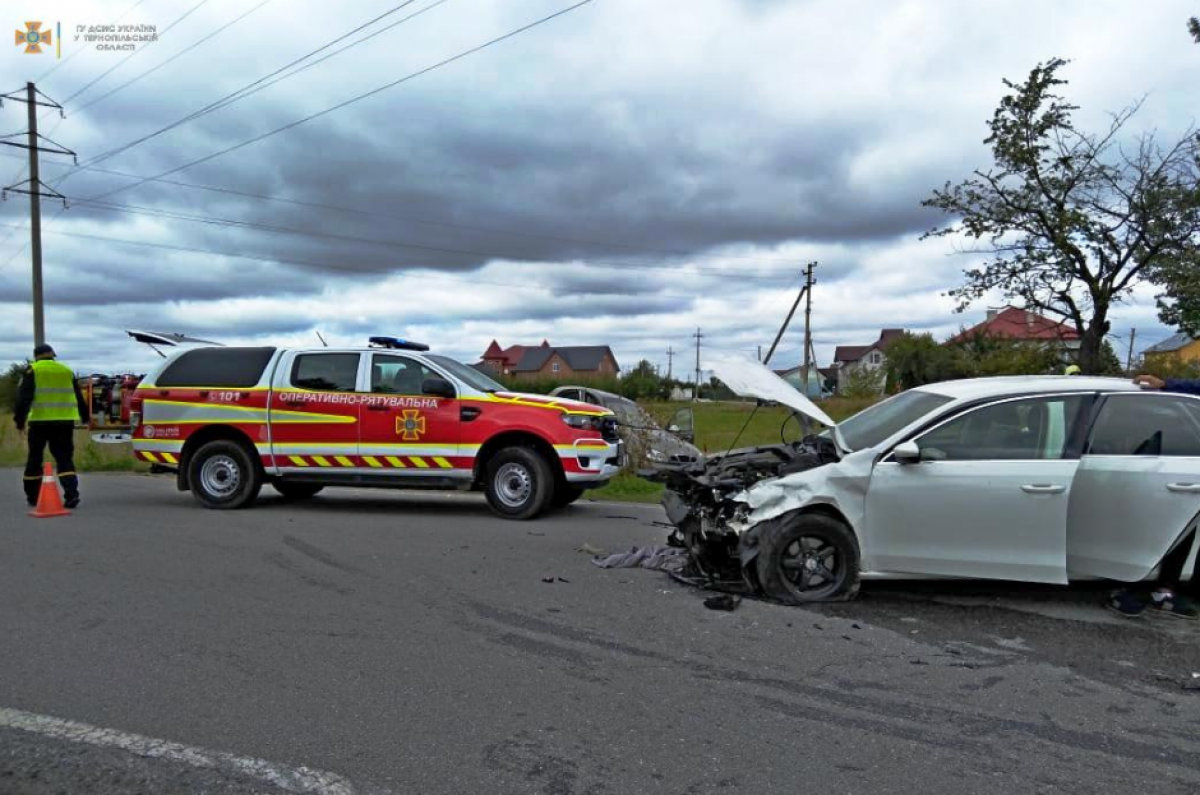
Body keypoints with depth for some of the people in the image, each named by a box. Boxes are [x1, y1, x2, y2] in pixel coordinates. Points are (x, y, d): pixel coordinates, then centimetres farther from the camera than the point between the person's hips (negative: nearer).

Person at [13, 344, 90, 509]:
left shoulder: (32, 371, 3)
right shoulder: (67, 371, 13)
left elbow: (23, 397, -6)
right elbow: (79, 398, 18)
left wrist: (20, 420, -6)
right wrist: (85, 417, 27)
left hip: (39, 421, -2)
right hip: (64, 422, 2)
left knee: (34, 458, 13)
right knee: (65, 459, 2)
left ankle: (32, 496, 21)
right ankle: (71, 494, -15)